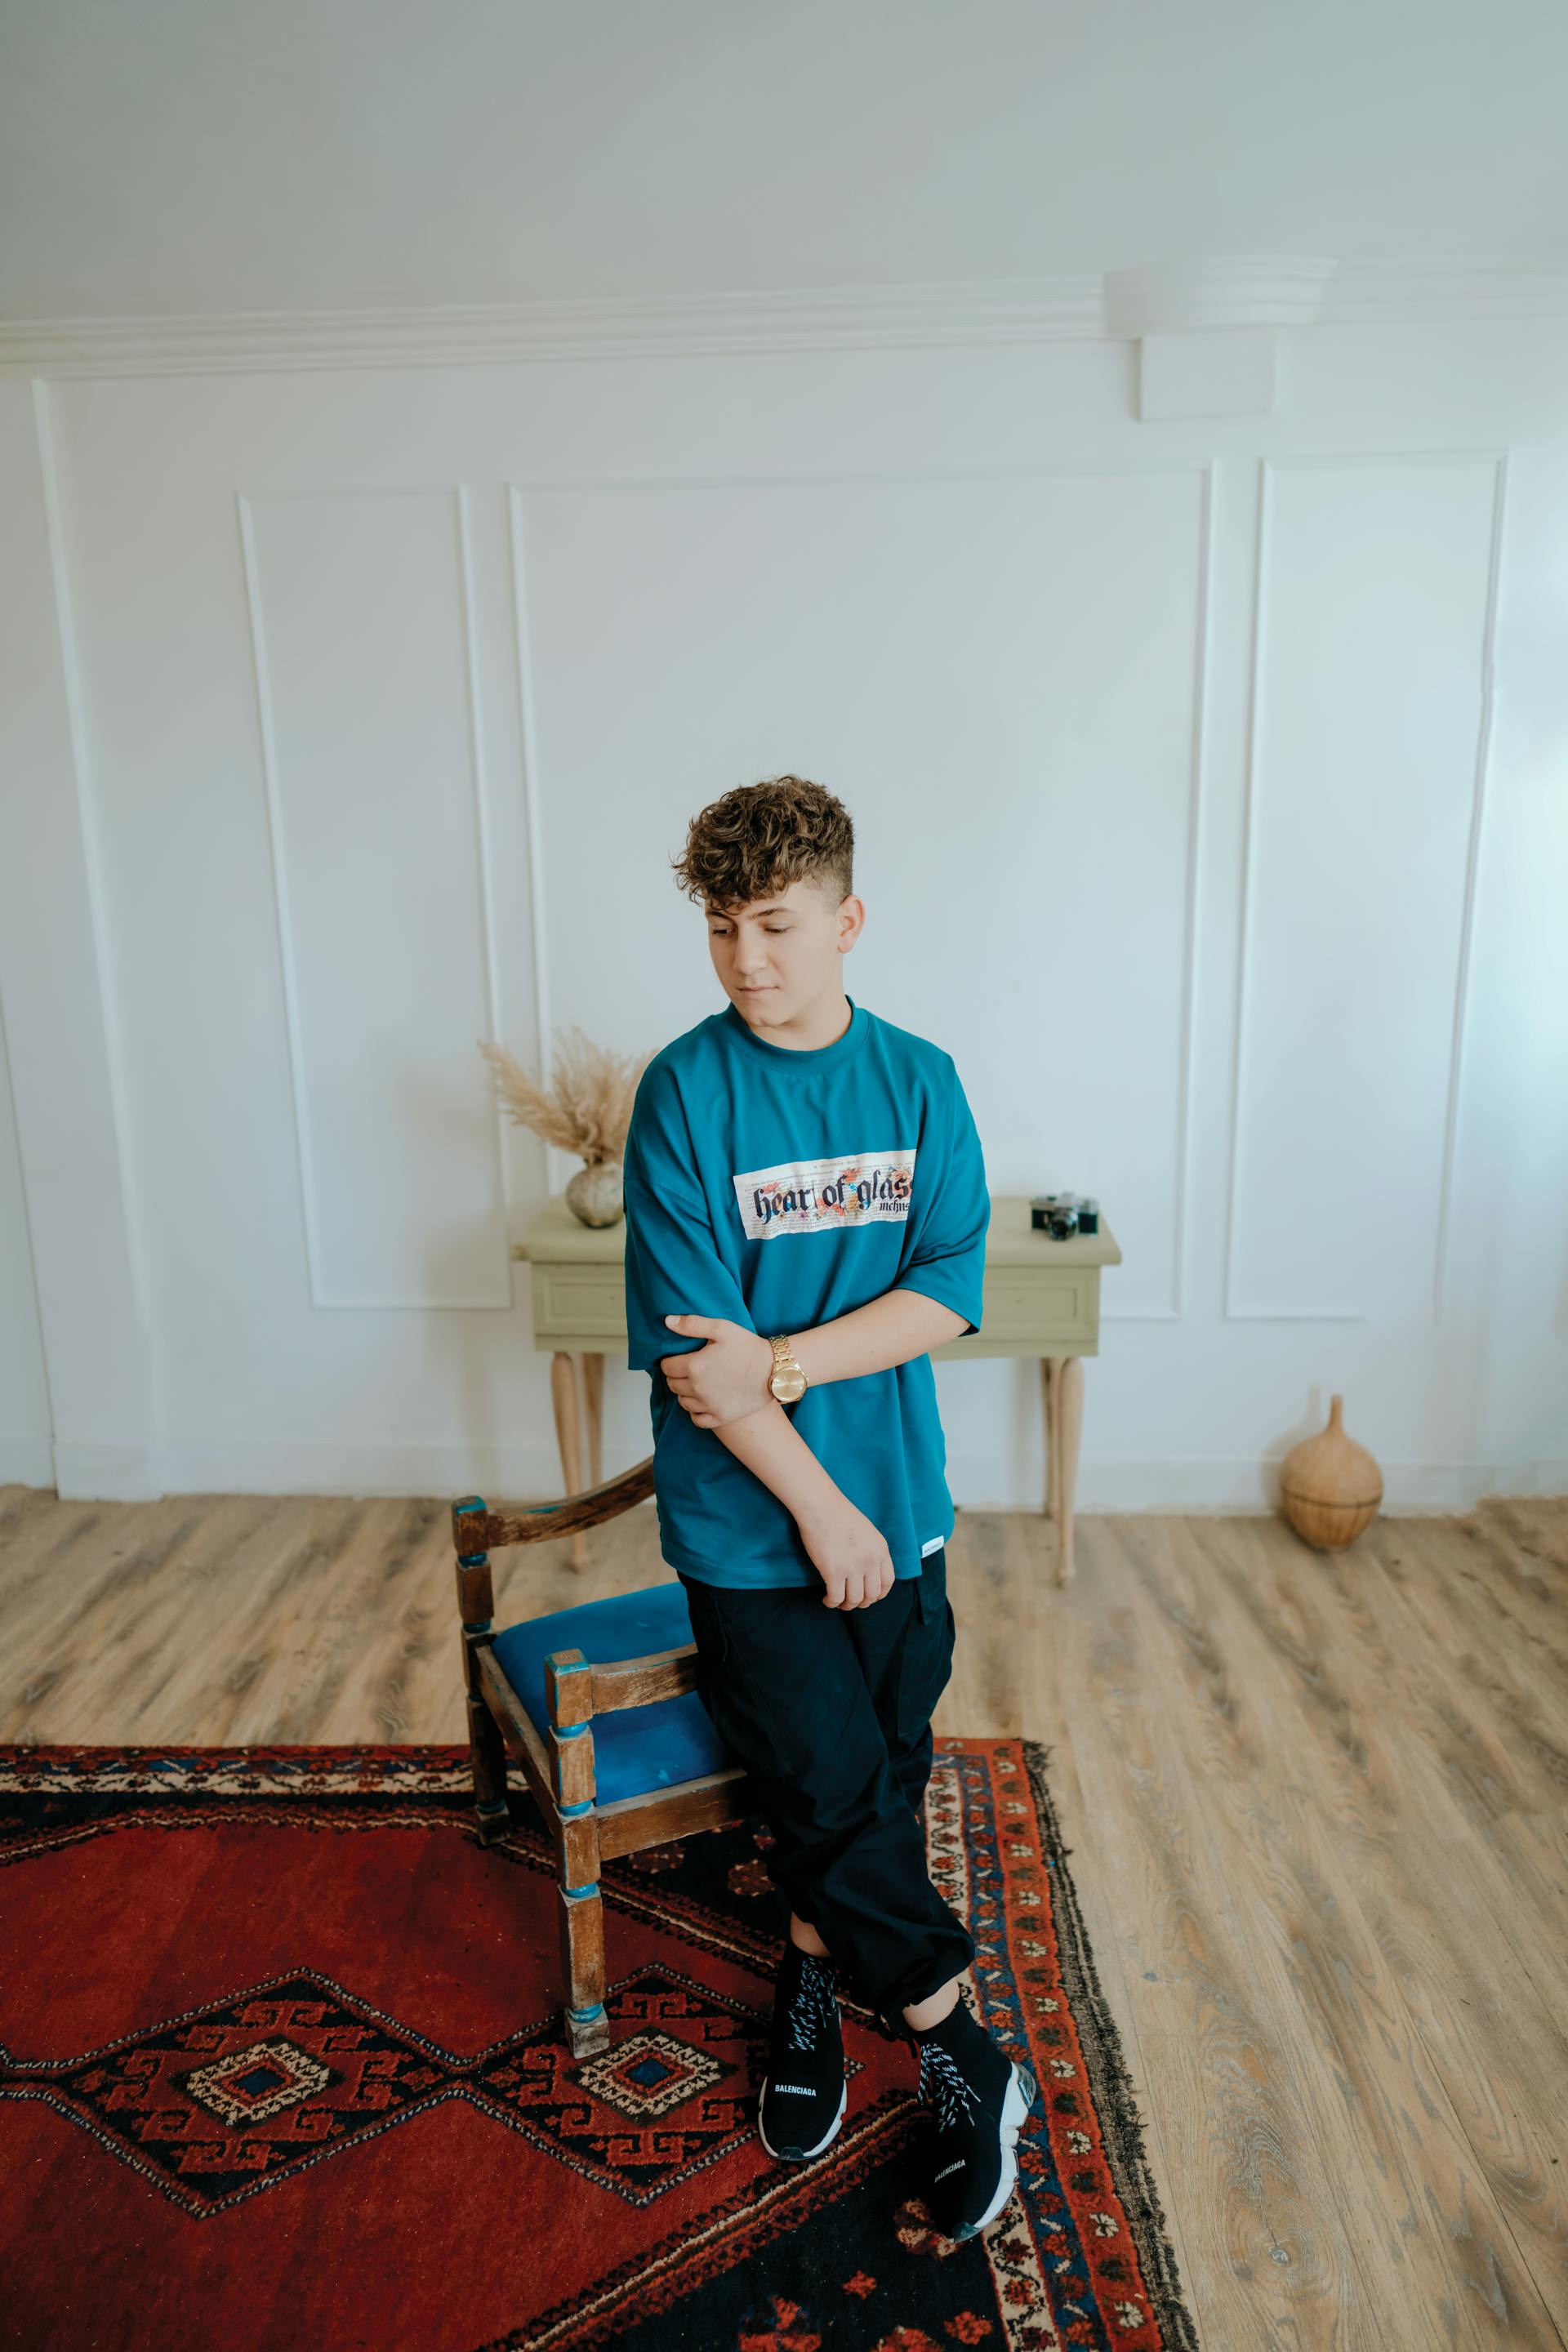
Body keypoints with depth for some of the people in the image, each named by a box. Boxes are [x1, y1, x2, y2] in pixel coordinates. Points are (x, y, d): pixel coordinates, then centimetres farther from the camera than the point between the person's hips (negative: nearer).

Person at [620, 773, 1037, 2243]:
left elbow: (947, 1294, -6)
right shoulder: (683, 1092, -10)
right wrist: (818, 1505, -13)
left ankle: (813, 1972, 36)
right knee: (835, 1782, -5)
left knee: (879, 1771, 9)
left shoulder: (921, 1083, 0)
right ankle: (960, 2052, 17)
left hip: (893, 1495, 3)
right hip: (749, 1516, -3)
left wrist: (782, 1361, -19)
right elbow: (689, 1354, -13)